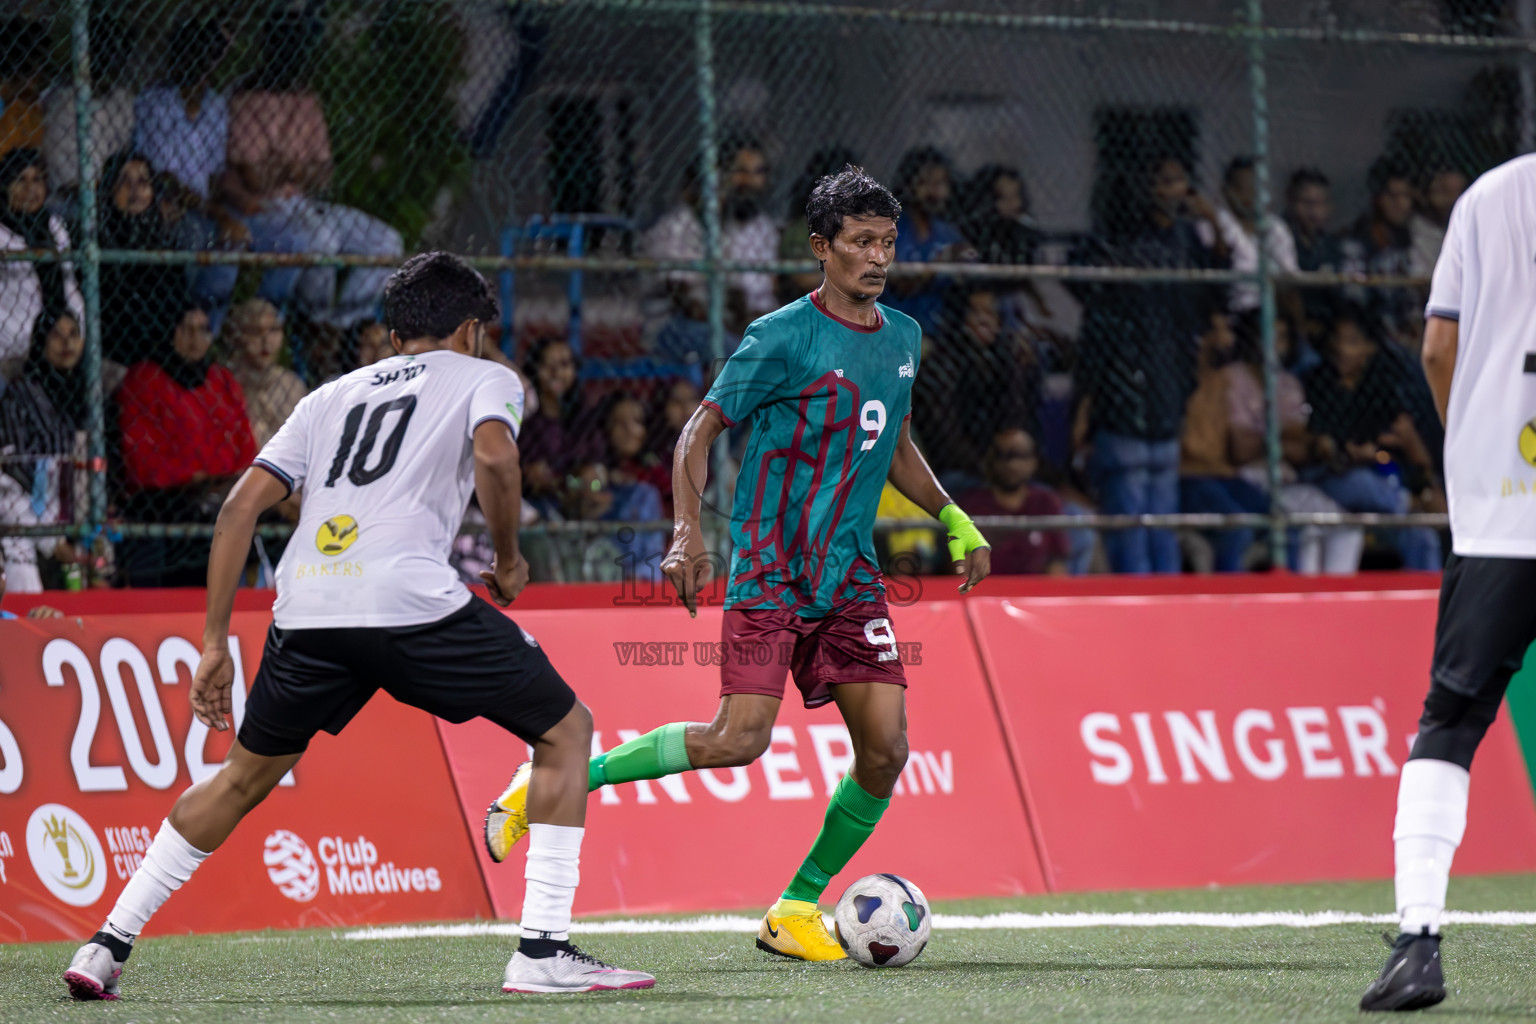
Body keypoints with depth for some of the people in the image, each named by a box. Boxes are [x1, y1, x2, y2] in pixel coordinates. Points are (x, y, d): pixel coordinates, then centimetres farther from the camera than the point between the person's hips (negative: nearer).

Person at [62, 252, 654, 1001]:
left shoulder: (333, 395, 29)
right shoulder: (482, 377, 17)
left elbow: (242, 504, 19)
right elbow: (494, 457, -7)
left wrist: (214, 644, 20)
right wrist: (508, 560, 9)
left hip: (306, 606, 5)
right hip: (412, 600, -5)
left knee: (245, 776, 26)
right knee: (566, 730, 11)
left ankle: (107, 946, 22)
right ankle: (542, 952, 1)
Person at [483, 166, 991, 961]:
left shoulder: (901, 338, 12)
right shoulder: (783, 337, -9)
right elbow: (700, 431, -7)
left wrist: (955, 520, 18)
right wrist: (688, 532, -20)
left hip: (851, 571, 6)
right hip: (770, 564, -6)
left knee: (885, 748, -6)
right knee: (739, 739, -19)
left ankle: (794, 911, 9)